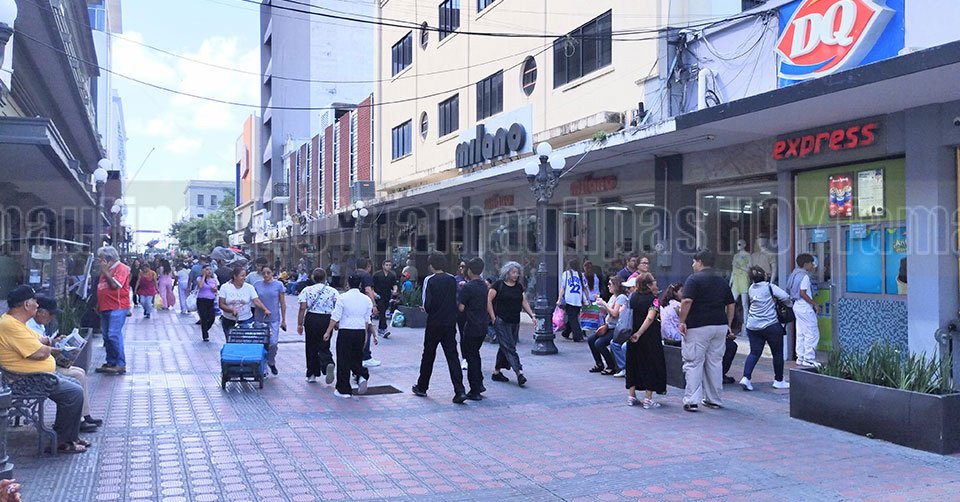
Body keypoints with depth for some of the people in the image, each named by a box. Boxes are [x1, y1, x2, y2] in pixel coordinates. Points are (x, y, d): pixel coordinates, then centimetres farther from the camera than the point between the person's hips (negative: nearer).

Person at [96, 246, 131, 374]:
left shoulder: (121, 268, -8)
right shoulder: (106, 270, 18)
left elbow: (115, 284, -20)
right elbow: (101, 288, 24)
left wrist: (105, 271, -15)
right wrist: (98, 304, 17)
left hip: (117, 307, -9)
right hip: (105, 308, 9)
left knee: (114, 335, -13)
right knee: (106, 336, 11)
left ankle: (120, 365, -10)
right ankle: (111, 363, 19)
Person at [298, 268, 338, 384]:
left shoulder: (307, 290, -1)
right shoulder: (332, 291, 1)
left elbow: (302, 308, -6)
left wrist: (300, 324, -2)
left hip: (311, 319, 0)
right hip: (327, 319, 0)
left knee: (311, 348, 12)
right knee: (324, 347, 7)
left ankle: (312, 375, 17)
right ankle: (328, 364, -23)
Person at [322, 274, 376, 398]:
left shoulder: (343, 298, -8)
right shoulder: (366, 299, 3)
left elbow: (335, 318, -9)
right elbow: (367, 320, 10)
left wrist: (328, 332, -1)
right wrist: (366, 335, 20)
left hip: (345, 332, -4)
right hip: (360, 332, 4)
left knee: (343, 360, 6)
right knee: (357, 358, 19)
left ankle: (344, 390, 11)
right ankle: (362, 376, -7)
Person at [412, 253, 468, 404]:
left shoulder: (430, 280, -10)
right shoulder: (452, 280, 4)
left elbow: (427, 304, -14)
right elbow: (457, 301, 7)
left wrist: (428, 310, 6)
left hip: (434, 323, -3)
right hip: (450, 323, 3)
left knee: (428, 355, 12)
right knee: (452, 356, 2)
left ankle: (422, 387, 25)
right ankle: (460, 391, -9)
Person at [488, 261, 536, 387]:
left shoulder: (519, 287, 13)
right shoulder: (498, 285, -5)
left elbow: (524, 302, 15)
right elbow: (489, 301, -6)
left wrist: (532, 315, 2)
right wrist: (493, 318, -10)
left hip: (515, 322, 6)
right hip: (501, 322, -6)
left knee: (505, 348, 10)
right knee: (509, 347, -11)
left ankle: (497, 372, 20)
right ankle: (519, 373, -18)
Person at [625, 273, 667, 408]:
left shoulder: (633, 296, 4)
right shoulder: (653, 299, -13)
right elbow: (650, 318, -24)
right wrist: (639, 334, -22)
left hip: (633, 336, 6)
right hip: (649, 338, -6)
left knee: (633, 364, 15)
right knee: (651, 365, 4)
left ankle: (631, 396, 19)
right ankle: (648, 399, 5)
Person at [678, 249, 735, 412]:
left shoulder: (694, 279, -7)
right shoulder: (722, 281, 14)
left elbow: (687, 301, -19)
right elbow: (731, 305, 15)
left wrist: (682, 321, -12)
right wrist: (728, 324, 20)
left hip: (698, 327, -6)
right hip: (720, 326, 6)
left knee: (693, 363, -2)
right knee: (715, 362, 13)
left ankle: (692, 400, -7)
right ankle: (715, 400, 19)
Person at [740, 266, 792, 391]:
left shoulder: (751, 289, 6)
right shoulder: (770, 287, -10)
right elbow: (786, 297, -17)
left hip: (752, 326, 5)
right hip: (770, 325, -5)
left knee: (754, 352, 7)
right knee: (777, 353, 10)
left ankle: (746, 377, -9)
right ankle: (778, 381, 19)